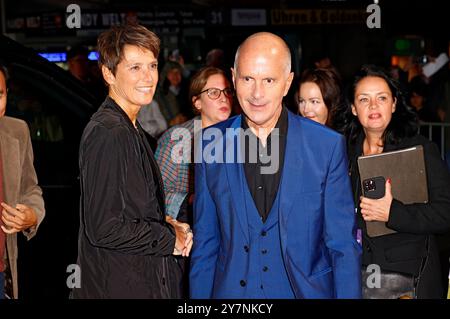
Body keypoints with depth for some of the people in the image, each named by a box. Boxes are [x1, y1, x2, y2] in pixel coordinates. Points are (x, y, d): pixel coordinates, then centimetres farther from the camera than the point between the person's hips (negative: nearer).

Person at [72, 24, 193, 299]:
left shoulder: (130, 129, 12)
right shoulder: (107, 134, -19)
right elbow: (105, 229, -23)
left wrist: (166, 225, 3)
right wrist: (170, 239, -11)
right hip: (118, 287, -9)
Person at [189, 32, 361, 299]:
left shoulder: (328, 146, -7)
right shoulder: (211, 144, -2)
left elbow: (343, 247, -5)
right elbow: (205, 243, 3)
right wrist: (199, 300, 0)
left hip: (305, 289, -1)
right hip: (231, 289, 1)